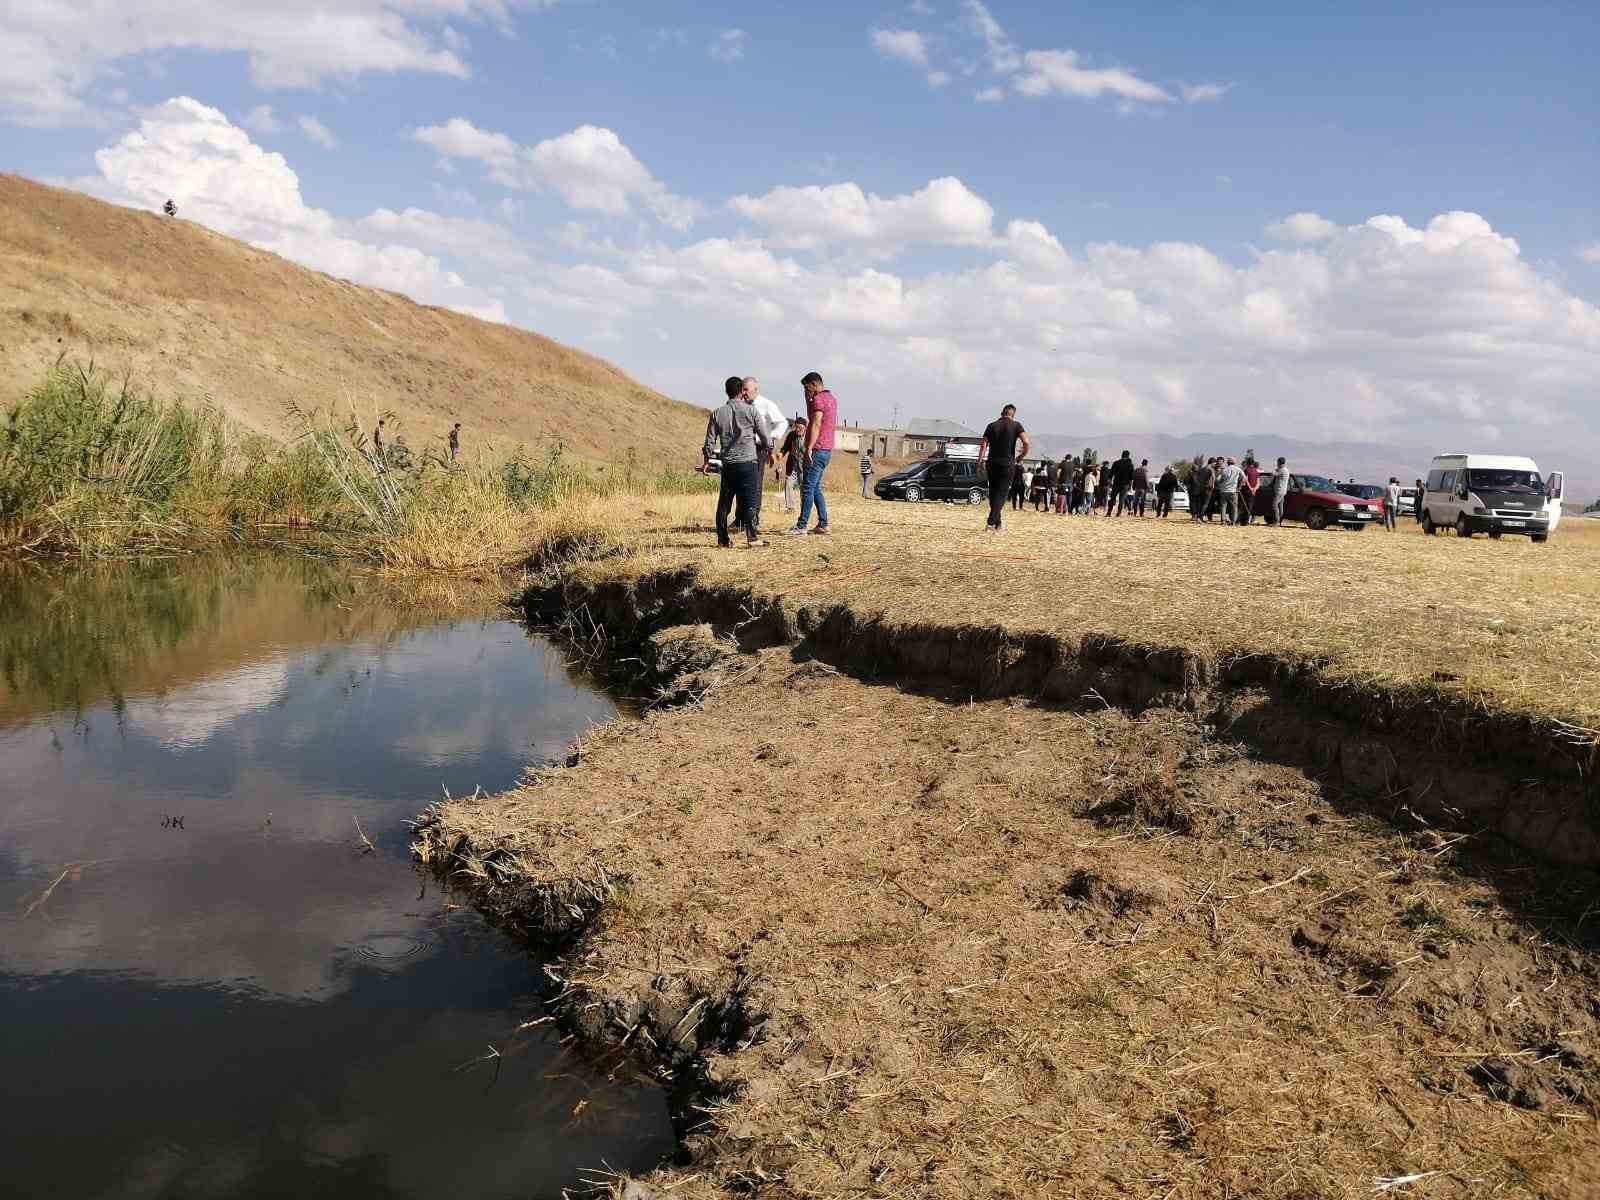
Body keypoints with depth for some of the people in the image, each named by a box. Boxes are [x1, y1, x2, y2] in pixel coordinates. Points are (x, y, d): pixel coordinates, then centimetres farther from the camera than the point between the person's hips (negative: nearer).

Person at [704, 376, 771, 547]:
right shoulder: (750, 411, -1)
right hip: (748, 461, -3)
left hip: (728, 464, 3)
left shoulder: (717, 414, 5)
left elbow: (710, 441, 7)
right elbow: (763, 435, 4)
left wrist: (706, 461, 19)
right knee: (750, 500, -2)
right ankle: (752, 536, -11)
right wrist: (770, 450, 21)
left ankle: (723, 539, 10)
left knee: (724, 501, 8)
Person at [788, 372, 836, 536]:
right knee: (815, 488, 14)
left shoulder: (818, 399, -12)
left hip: (818, 449, -10)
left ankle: (801, 526, -12)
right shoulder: (831, 398, 18)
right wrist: (809, 400, 20)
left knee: (808, 488, -10)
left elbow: (816, 424, -20)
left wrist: (809, 448, -25)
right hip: (827, 449, 10)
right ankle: (822, 524, 12)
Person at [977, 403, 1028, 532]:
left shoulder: (992, 425, 7)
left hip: (992, 464, 3)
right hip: (1008, 464, -3)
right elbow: (1026, 442, -13)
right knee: (1001, 494, -2)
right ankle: (991, 523, -16)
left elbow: (983, 445, 0)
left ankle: (997, 524, 17)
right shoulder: (1016, 425, 0)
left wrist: (980, 463, 1)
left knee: (993, 493, 13)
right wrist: (1022, 455, 4)